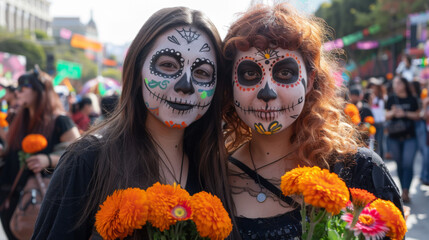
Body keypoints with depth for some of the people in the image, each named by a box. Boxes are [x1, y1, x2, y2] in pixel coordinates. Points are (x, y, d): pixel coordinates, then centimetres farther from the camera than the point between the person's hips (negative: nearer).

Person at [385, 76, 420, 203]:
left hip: (409, 137, -2)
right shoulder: (392, 99, 5)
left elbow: (417, 116, 4)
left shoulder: (412, 99, 1)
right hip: (395, 137, 2)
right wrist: (393, 112, -16)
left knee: (408, 164, -11)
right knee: (400, 165, 9)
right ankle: (404, 190, 20)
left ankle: (405, 192, -13)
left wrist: (405, 113, -12)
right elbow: (387, 116, 5)